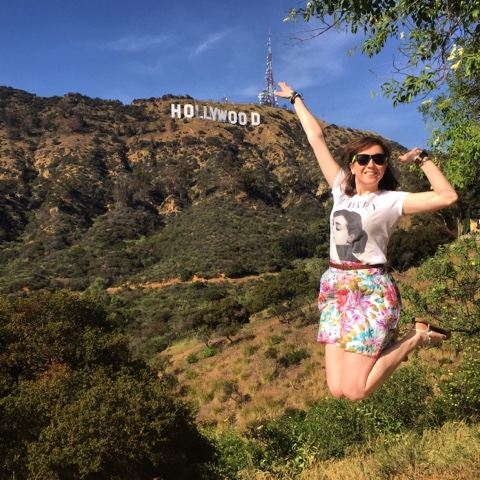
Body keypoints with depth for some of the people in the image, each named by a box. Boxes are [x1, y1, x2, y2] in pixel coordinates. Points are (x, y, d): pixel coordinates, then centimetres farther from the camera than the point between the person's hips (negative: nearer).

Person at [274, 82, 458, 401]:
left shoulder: (392, 200, -3)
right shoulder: (341, 189, 8)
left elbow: (447, 196, -15)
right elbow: (316, 138, 14)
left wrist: (422, 158, -5)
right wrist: (295, 99, 23)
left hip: (371, 290, -5)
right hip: (336, 289, 5)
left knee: (355, 390, -10)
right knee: (337, 389, 1)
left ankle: (417, 336, 9)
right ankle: (388, 345, 25)